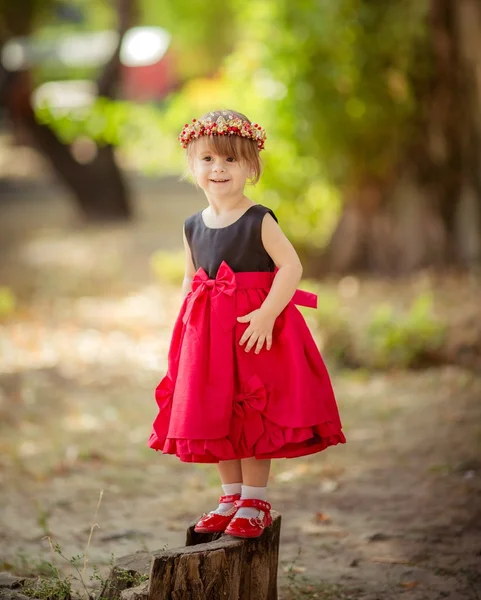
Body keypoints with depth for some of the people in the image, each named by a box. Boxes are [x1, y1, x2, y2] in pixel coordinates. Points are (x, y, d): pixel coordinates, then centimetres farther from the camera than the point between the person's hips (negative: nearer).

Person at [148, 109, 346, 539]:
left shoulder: (259, 221, -10)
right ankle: (231, 497, 24)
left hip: (255, 331, -6)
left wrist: (267, 314, -26)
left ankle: (255, 503, 10)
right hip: (206, 334, 6)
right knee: (213, 418, 10)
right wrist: (186, 325, 8)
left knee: (253, 418, -2)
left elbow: (291, 266, -16)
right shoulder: (194, 227, 8)